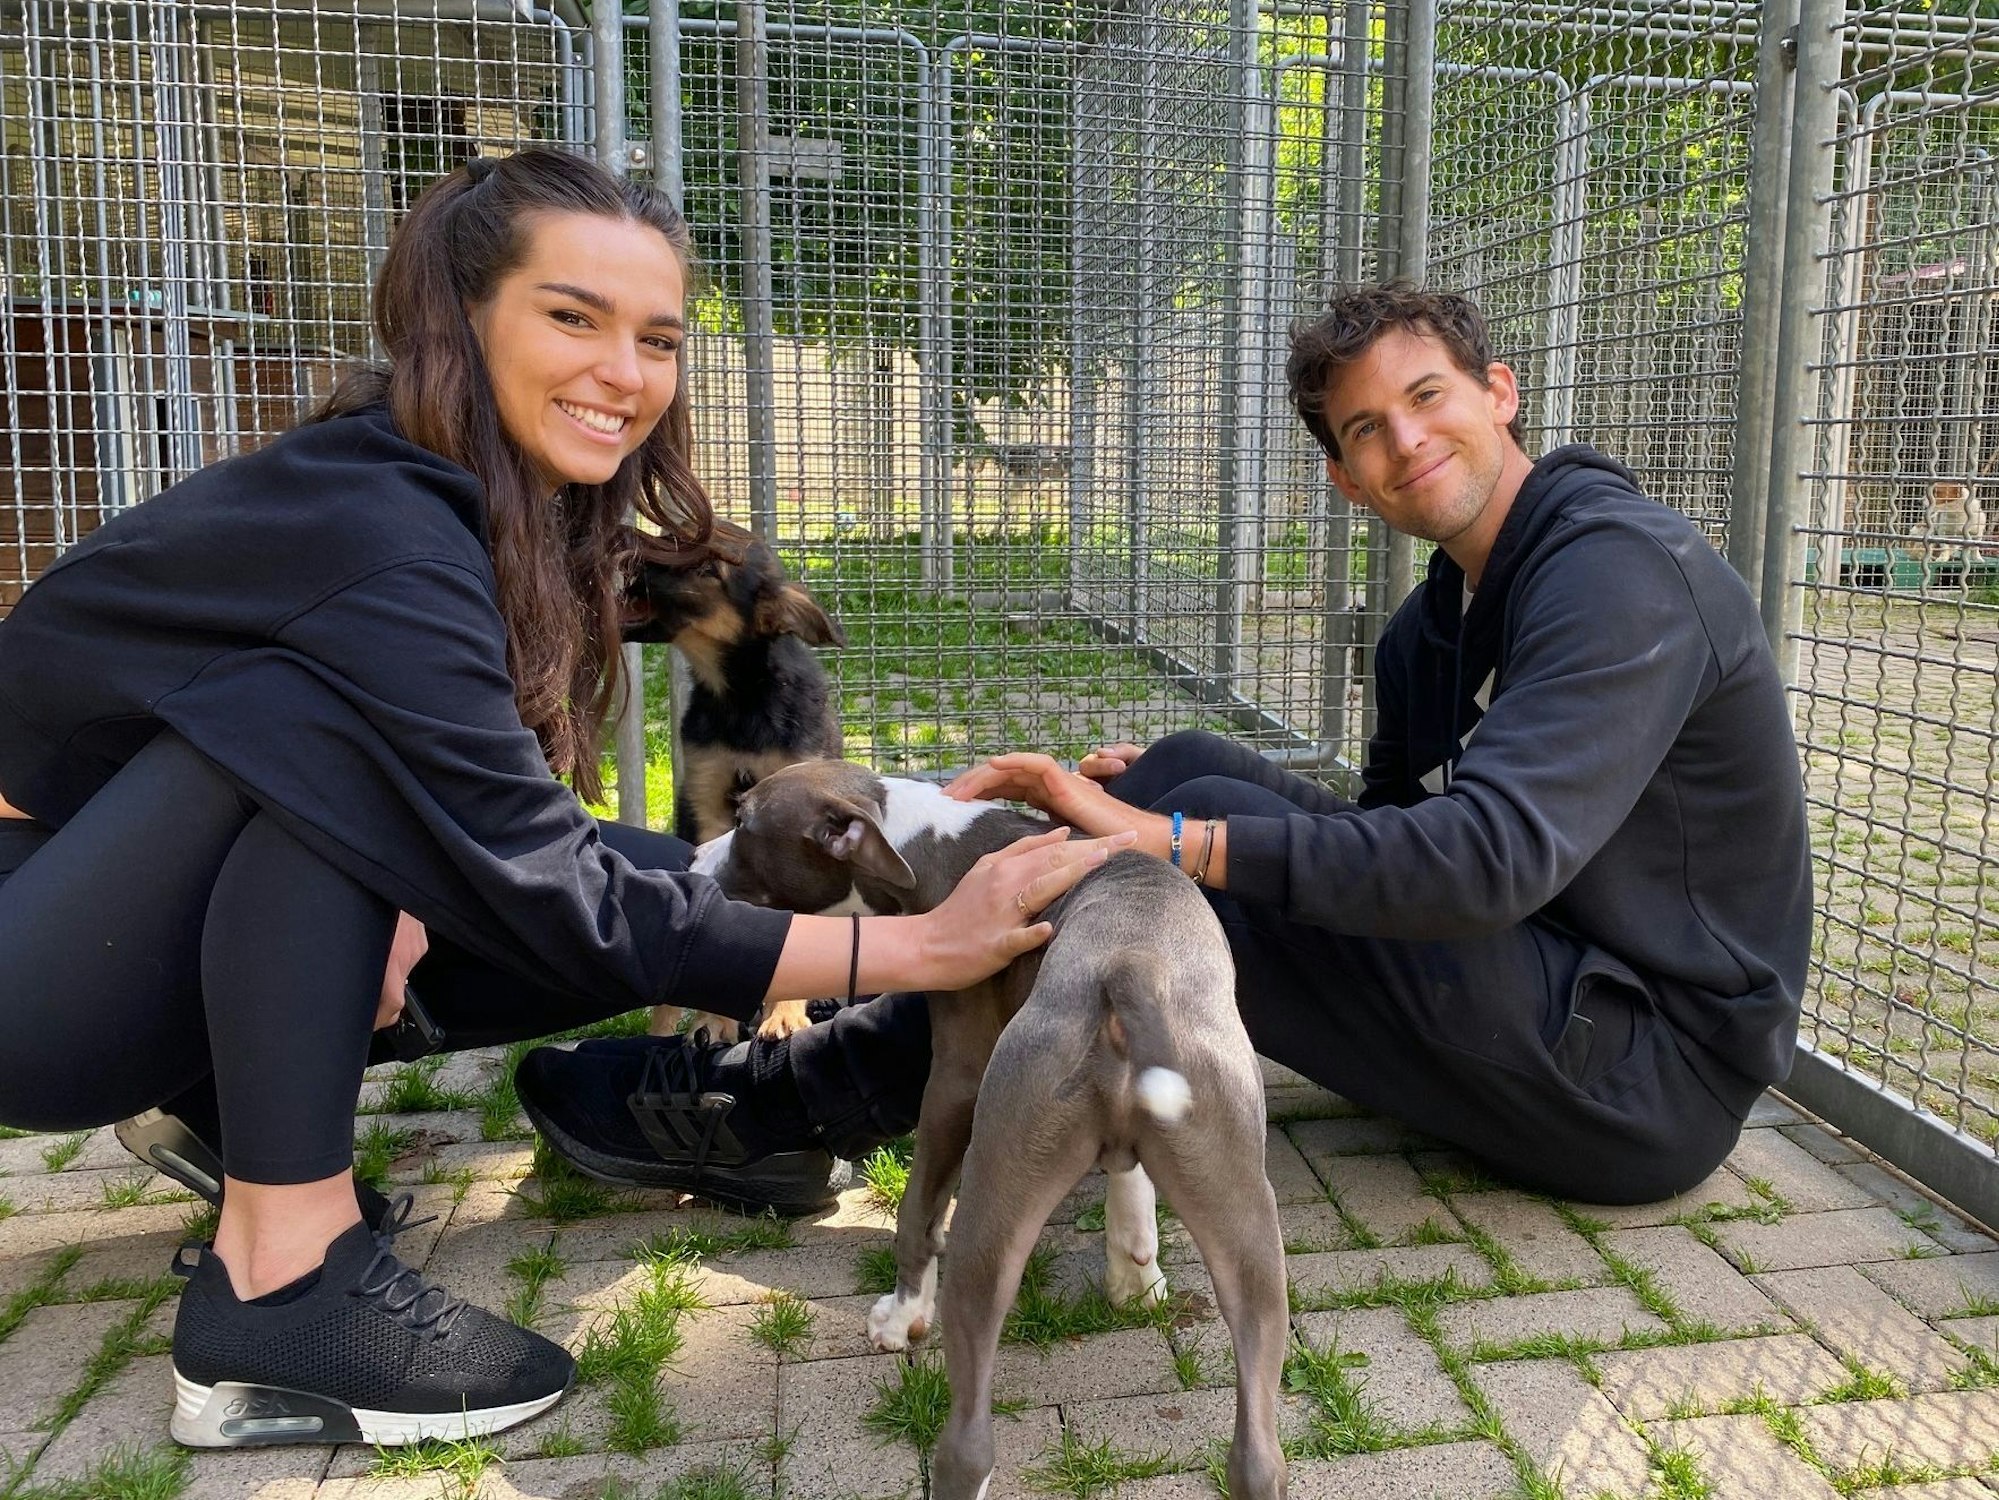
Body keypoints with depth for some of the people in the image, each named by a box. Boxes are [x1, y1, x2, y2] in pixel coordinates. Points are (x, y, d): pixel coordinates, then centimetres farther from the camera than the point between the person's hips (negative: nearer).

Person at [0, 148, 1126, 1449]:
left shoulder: (520, 511, -5)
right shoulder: (375, 530, -30)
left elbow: (476, 826, 1)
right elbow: (558, 896, -32)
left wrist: (407, 893, -22)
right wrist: (925, 946, -33)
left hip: (223, 937, 7)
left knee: (663, 888, -9)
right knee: (329, 706, -32)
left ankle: (241, 1101, 6)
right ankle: (280, 1277, -25)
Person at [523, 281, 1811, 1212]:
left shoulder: (1619, 566, -17)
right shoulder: (1432, 633, 11)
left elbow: (1493, 856, -29)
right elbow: (1390, 842, 8)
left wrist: (1168, 835, -30)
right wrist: (1151, 802, -8)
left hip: (1651, 1072, -8)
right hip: (1553, 992, 8)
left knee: (1195, 814, -23)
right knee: (1189, 775, -5)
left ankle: (810, 1101, -13)